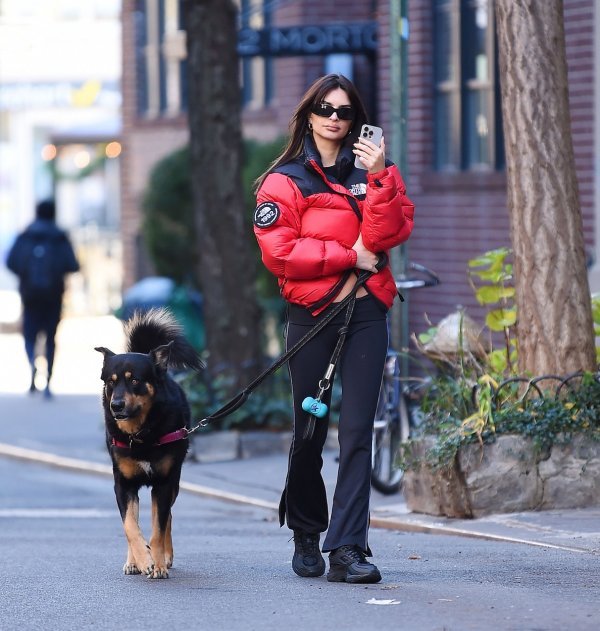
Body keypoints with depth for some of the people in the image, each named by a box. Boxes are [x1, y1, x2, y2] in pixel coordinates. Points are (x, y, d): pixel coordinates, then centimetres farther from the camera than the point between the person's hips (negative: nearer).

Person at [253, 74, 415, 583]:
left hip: (366, 313, 1)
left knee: (357, 431, -8)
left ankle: (347, 548, -13)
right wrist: (350, 256, -8)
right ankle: (306, 535, 28)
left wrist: (379, 176, -15)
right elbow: (278, 251, -9)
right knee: (310, 431, 7)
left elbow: (389, 233, -4)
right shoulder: (284, 180, 4)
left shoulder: (375, 174, 12)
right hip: (312, 313, -1)